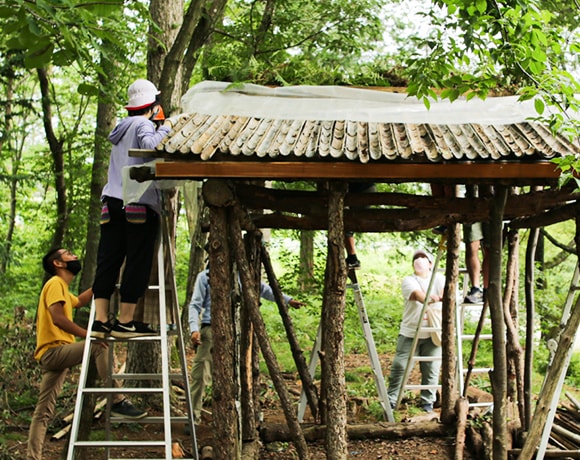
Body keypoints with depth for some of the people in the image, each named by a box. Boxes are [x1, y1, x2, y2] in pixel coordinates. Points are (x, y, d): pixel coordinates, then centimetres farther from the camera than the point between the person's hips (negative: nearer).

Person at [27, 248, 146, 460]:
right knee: (99, 345, -25)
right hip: (53, 350, -10)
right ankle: (117, 401, -27)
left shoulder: (61, 288, 23)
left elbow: (79, 301, 42)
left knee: (43, 412, 7)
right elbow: (57, 318, -22)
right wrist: (88, 335, -24)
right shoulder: (55, 283, -8)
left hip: (54, 355, 10)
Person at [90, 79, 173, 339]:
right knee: (137, 262, -3)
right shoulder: (143, 124, -2)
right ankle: (125, 322, -3)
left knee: (107, 261, 3)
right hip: (138, 203, -8)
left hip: (112, 201, 8)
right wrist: (165, 128, -5)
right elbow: (150, 144, -22)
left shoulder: (122, 127, 22)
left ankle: (100, 320, 1)